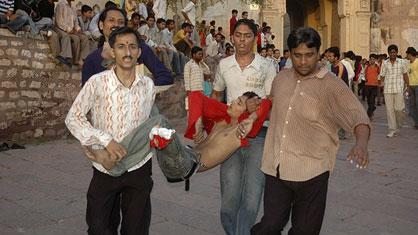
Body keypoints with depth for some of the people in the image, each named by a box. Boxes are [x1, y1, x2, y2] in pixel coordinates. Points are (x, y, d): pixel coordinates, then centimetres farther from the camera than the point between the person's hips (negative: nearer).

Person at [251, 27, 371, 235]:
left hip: (311, 171, -3)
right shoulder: (281, 78, 10)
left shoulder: (331, 85, -6)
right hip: (276, 168, 3)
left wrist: (361, 144, -34)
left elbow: (358, 116, -16)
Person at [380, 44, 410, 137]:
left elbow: (405, 75, 13)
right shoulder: (385, 63, 6)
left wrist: (408, 86, 11)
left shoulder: (401, 62, 6)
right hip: (387, 90, 1)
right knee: (389, 110, 1)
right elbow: (382, 76, 10)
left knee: (399, 108, -6)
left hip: (399, 89, -1)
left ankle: (399, 126, 20)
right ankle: (391, 130, 8)